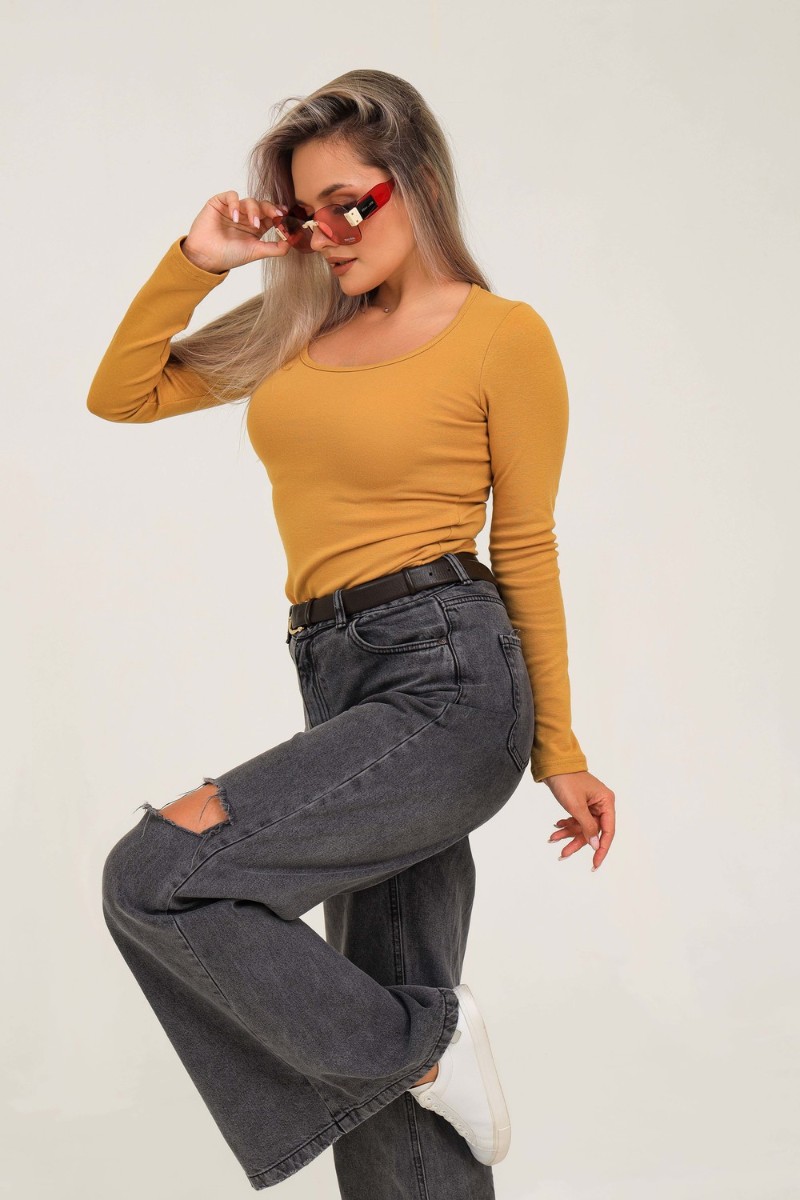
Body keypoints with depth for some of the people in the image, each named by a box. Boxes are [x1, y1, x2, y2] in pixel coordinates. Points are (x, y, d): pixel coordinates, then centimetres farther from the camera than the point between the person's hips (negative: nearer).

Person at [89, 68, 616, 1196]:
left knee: (155, 874, -17)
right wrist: (196, 260, 6)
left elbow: (527, 550, 0)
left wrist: (560, 754, 2)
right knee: (390, 1013, 11)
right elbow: (120, 394, 18)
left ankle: (425, 1049, 0)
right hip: (348, 685, 7)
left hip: (447, 679, -7)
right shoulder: (299, 323, 14)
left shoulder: (504, 335, -2)